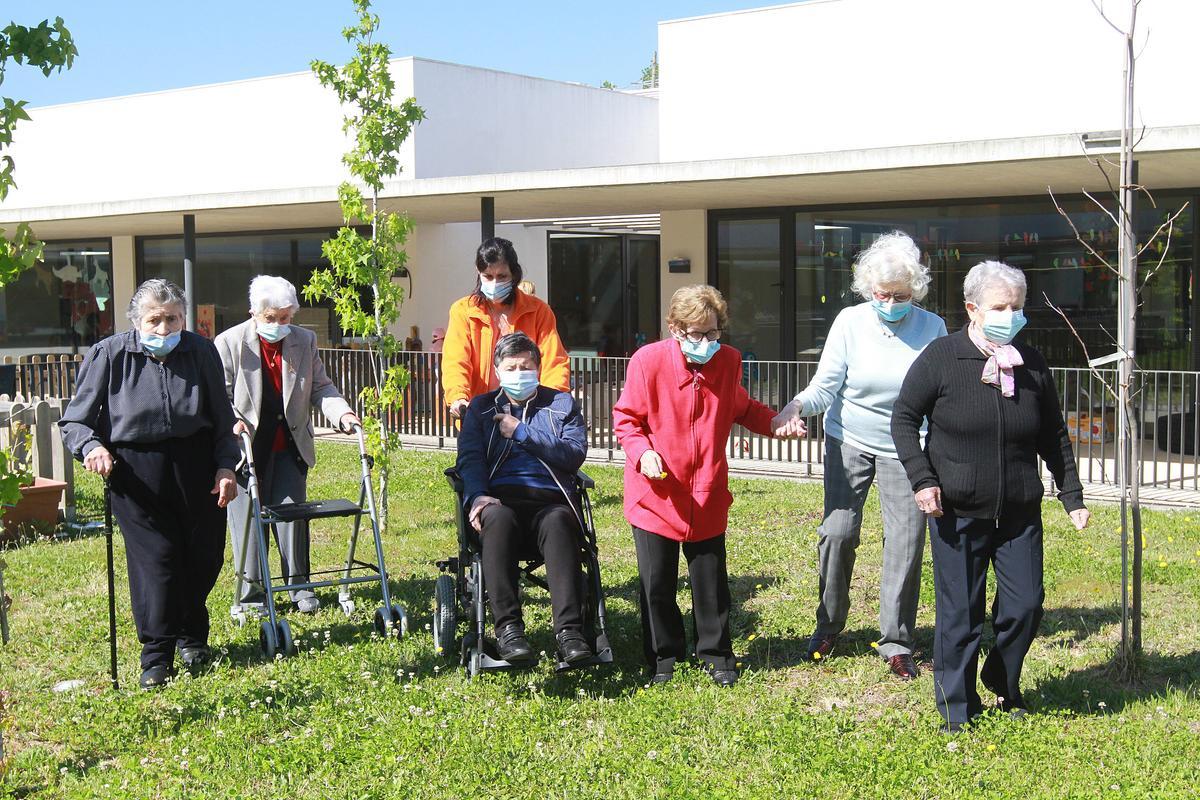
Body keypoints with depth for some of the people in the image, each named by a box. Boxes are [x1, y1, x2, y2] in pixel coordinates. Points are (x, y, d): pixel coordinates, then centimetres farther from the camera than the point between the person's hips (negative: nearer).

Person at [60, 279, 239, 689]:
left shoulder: (201, 351, 0)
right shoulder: (109, 355, -7)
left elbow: (222, 419, 9)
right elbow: (74, 421, -5)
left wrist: (226, 466, 1)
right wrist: (91, 446, -25)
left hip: (196, 466, 3)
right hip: (136, 470, -3)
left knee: (205, 555, 10)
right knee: (154, 558, -6)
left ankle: (192, 636, 34)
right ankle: (156, 658, 5)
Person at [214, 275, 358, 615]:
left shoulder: (304, 341, 4)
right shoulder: (229, 343, -6)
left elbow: (320, 386, 5)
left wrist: (341, 412, -13)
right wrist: (233, 421, -25)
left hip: (290, 445, 3)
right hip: (246, 447, -3)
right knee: (247, 514, 2)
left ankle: (298, 584, 15)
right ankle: (249, 591, 12)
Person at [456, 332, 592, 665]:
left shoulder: (562, 403, 22)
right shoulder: (481, 408, 24)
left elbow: (576, 454, 5)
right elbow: (469, 459, 9)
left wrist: (522, 432, 1)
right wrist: (476, 497, -13)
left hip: (550, 500, 0)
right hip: (501, 499, 0)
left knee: (559, 522, -38)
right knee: (497, 518, -38)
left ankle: (569, 631, -45)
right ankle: (507, 628, -40)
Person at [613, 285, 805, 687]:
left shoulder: (728, 360, -2)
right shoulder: (648, 360, -12)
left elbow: (741, 409, 17)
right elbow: (625, 419, -4)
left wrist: (775, 424, 2)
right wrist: (642, 451, -21)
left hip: (707, 495, 2)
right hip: (655, 494, -2)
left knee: (711, 579, 9)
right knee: (657, 582, 7)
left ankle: (716, 653, 26)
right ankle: (663, 657, 24)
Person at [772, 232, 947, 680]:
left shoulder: (932, 329, -5)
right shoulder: (850, 322, -6)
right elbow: (826, 387, -9)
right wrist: (799, 405, -30)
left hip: (905, 449, 0)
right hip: (849, 442, 0)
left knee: (906, 542, -3)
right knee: (837, 532, -4)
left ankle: (896, 643, 10)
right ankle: (828, 626, 18)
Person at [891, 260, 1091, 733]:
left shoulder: (1032, 365, 3)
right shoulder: (941, 358, -7)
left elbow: (1053, 437, 12)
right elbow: (904, 418, -2)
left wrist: (1072, 496, 9)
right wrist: (922, 480, -11)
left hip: (1019, 512, 3)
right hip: (957, 512, -3)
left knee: (1025, 605, 4)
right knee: (960, 612, 2)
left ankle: (1004, 685, 31)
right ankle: (957, 707, 17)